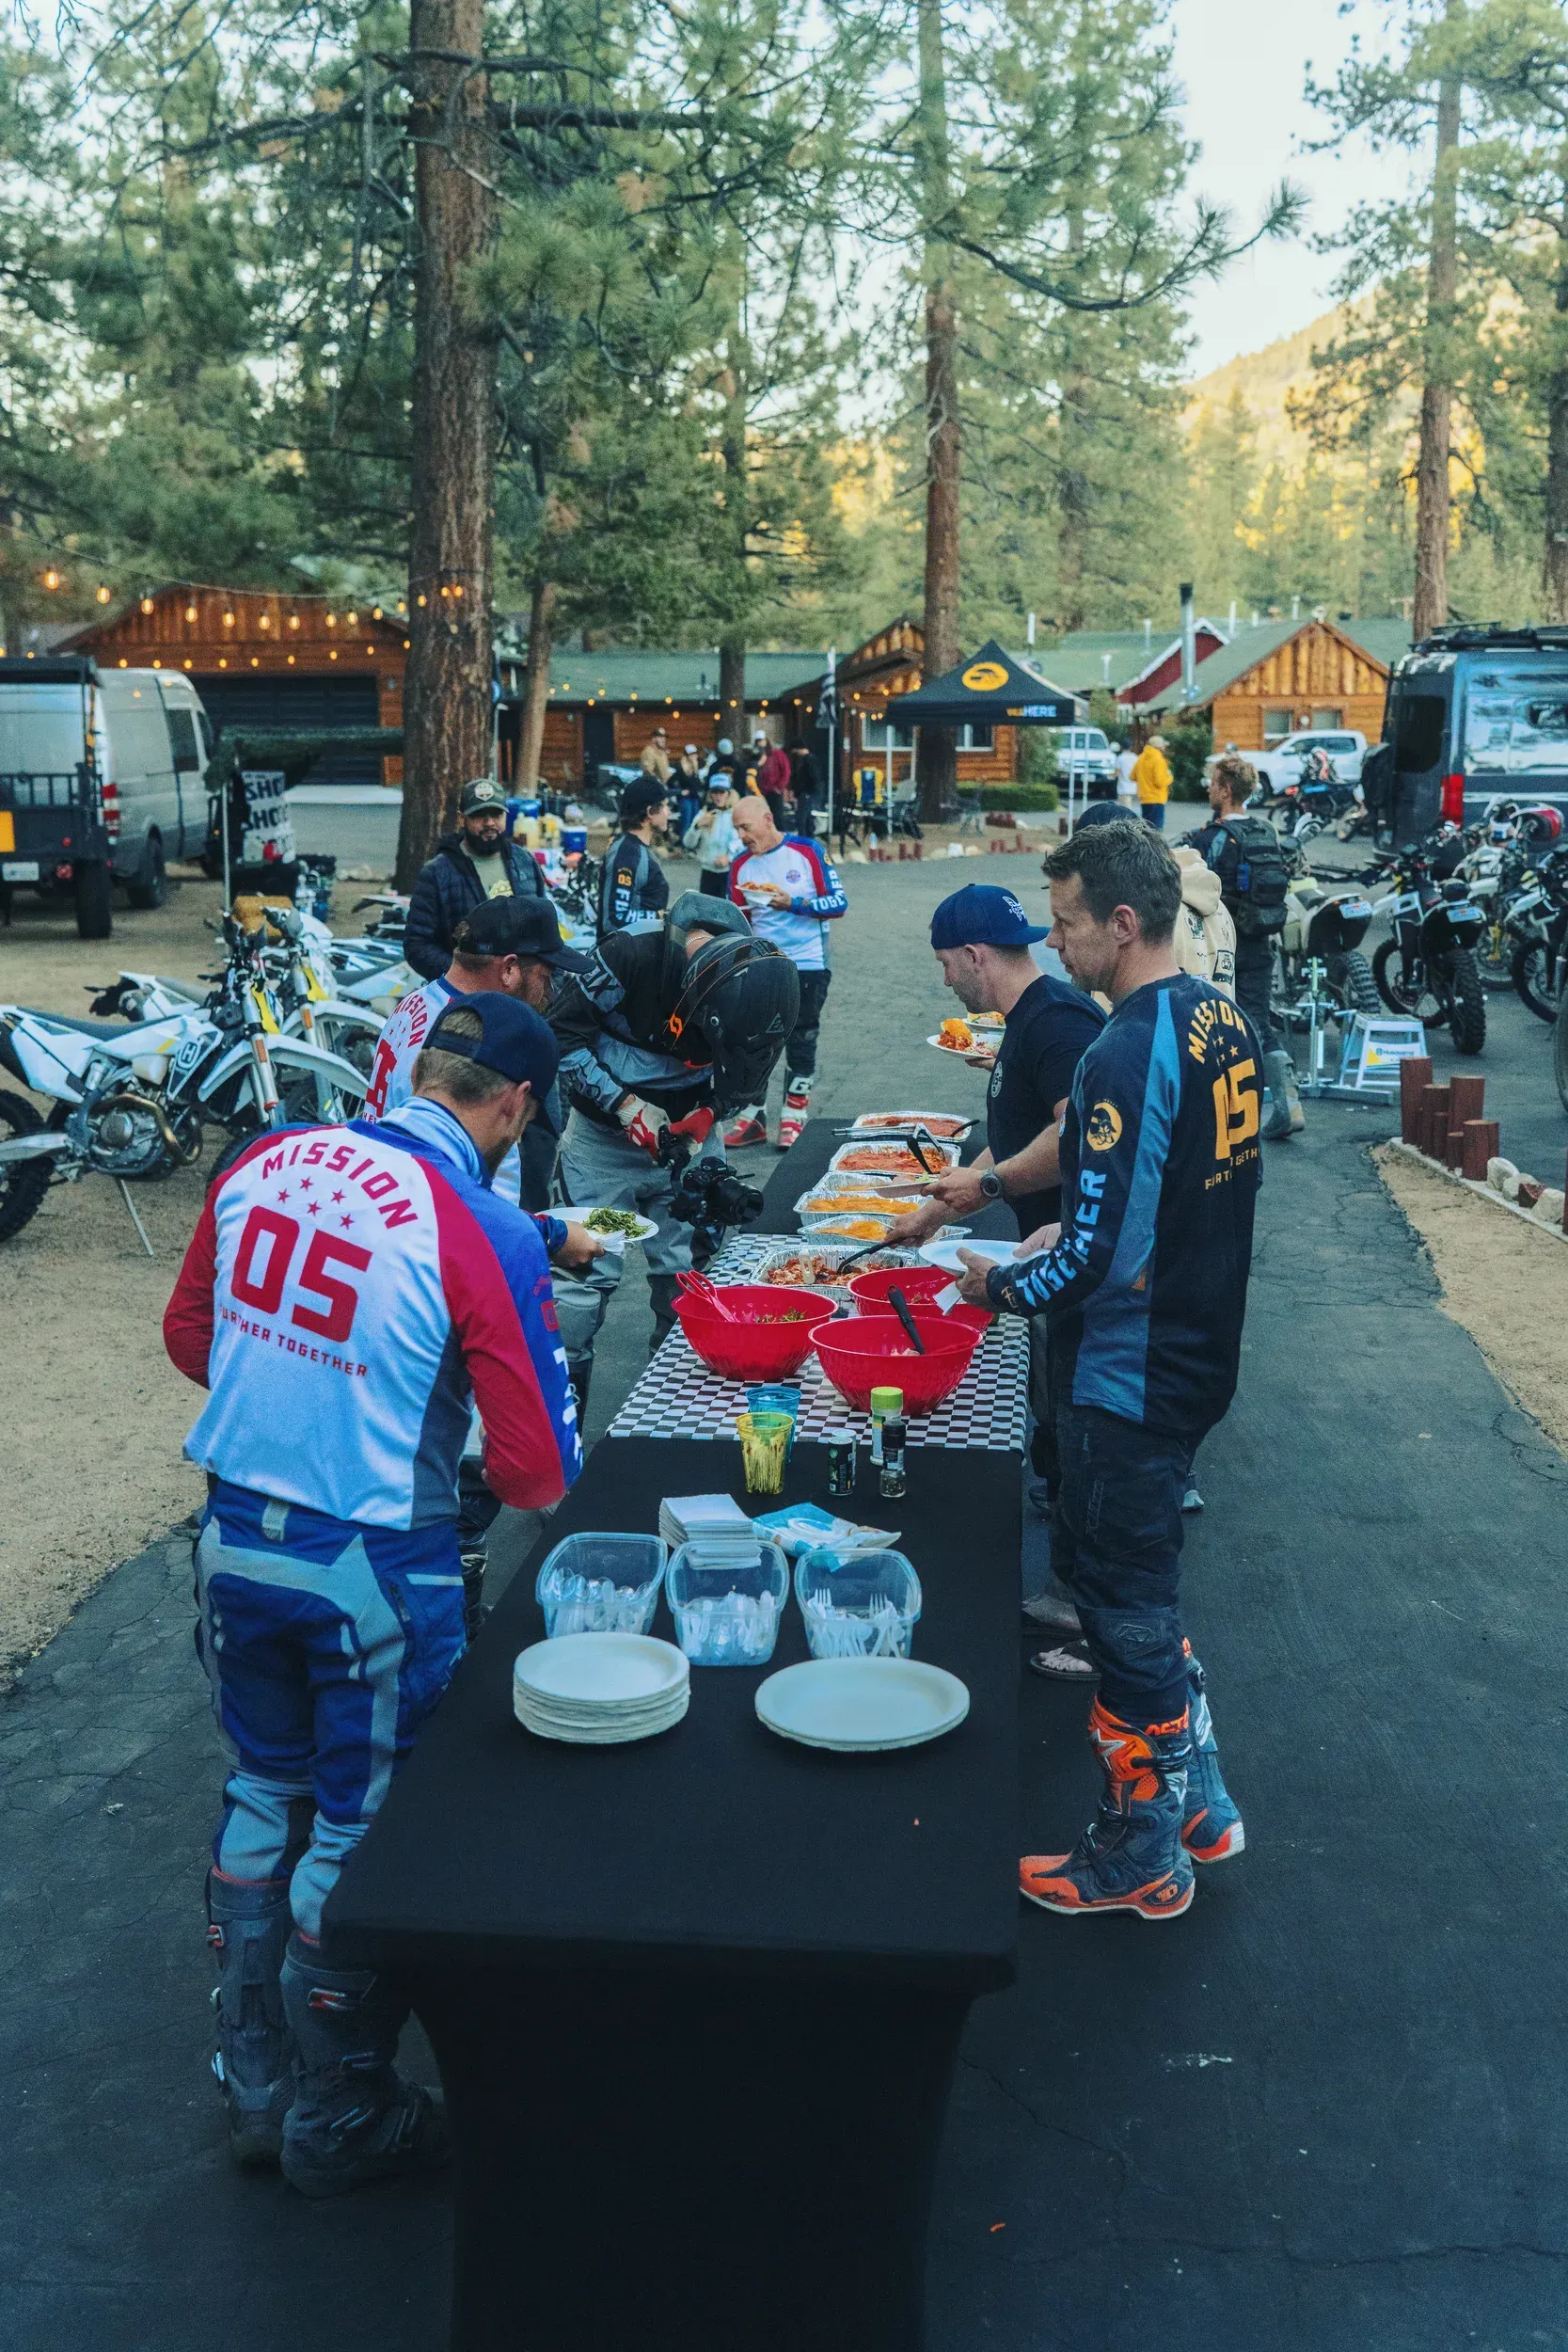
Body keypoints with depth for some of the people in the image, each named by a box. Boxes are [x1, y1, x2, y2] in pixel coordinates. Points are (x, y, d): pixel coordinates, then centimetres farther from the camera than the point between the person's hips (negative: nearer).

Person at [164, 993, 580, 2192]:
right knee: (359, 1829, 12)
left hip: (235, 1538, 6)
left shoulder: (264, 1163, -3)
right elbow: (540, 1471, -17)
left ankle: (254, 2084, 39)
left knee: (266, 1791, 23)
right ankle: (340, 2118, 31)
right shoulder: (488, 1235, -20)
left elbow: (188, 1336, 10)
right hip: (373, 1568, -6)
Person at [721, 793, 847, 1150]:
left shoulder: (807, 852, -7)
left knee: (801, 1044, 3)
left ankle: (793, 1119, 14)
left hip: (806, 964, -4)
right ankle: (753, 1117, 13)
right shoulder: (741, 865, 5)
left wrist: (793, 903, -19)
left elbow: (838, 903, -9)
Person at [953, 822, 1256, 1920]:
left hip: (1129, 1379, -9)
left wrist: (1000, 1287, -8)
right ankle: (1197, 1797, 35)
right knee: (1141, 1580, 24)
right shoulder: (1225, 1021, 3)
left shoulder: (1127, 1056, -25)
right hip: (1199, 1354, 9)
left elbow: (1095, 1260, -26)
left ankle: (1144, 1854, 24)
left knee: (1127, 1603, 7)